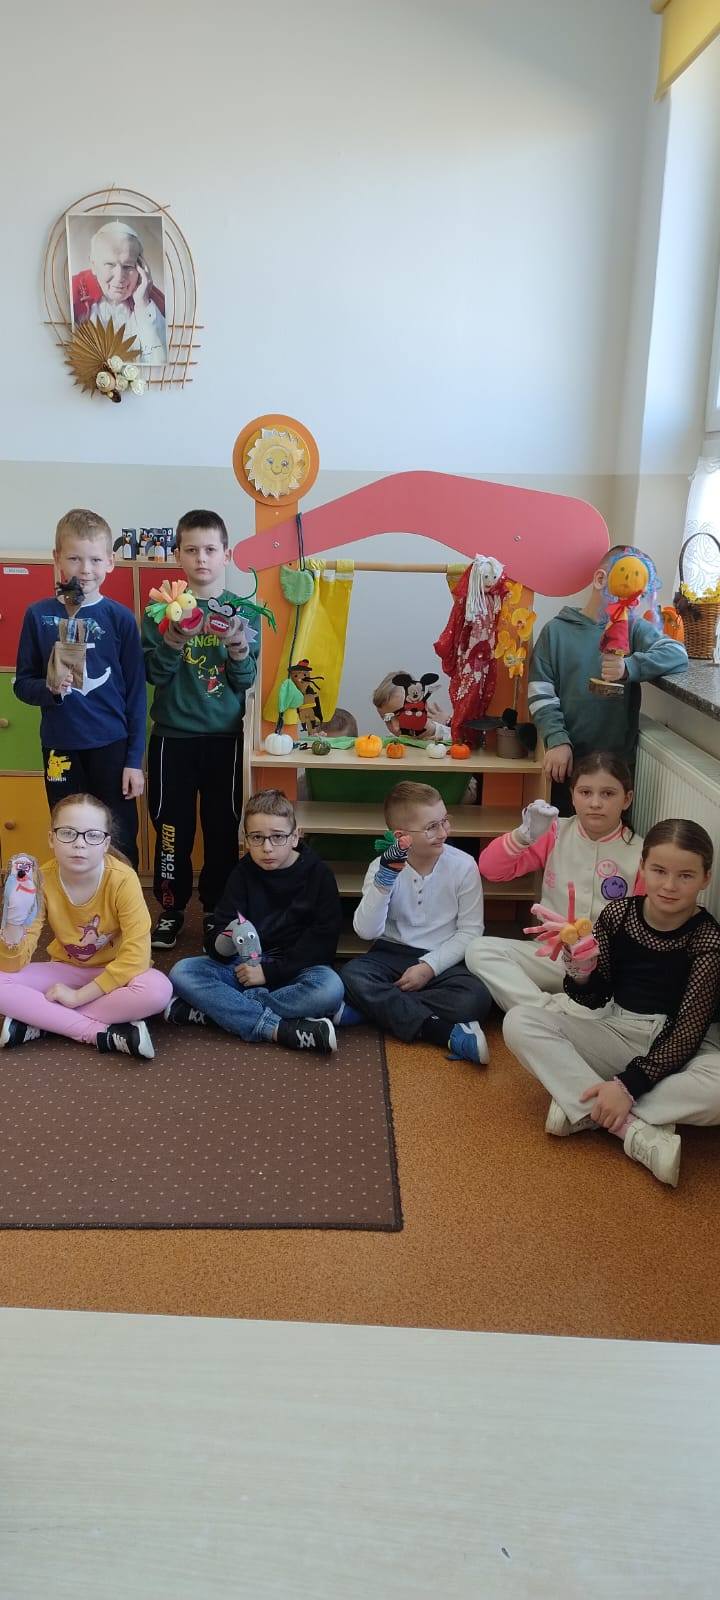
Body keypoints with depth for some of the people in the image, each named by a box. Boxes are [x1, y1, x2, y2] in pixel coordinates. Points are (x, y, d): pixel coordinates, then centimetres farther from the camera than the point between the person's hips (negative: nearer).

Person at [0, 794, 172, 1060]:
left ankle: (39, 1021, -22)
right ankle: (106, 1035, -23)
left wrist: (78, 996, -25)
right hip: (66, 969, 2)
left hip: (114, 973, -2)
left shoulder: (122, 879, -25)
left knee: (157, 989, -35)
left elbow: (136, 956, -26)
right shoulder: (41, 881, -17)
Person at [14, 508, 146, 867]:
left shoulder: (120, 618, -3)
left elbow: (136, 693, -1)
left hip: (112, 747, -1)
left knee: (120, 841, 6)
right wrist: (50, 688, -17)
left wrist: (134, 759, -3)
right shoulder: (39, 615, -1)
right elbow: (22, 684, 5)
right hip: (60, 747, 1)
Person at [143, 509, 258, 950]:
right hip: (172, 735, 0)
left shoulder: (240, 610, 1)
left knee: (223, 828, 7)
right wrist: (173, 642, -22)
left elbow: (246, 681, -1)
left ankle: (217, 910, 24)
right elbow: (154, 674, -6)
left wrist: (238, 647, -20)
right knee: (172, 827, 6)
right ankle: (171, 908, 23)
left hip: (224, 736, 1)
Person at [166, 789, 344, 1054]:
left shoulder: (317, 873, -6)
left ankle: (212, 1009, -27)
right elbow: (214, 933, -6)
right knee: (181, 973, -21)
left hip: (296, 968, -2)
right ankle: (280, 1029, -30)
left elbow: (323, 941, -9)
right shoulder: (243, 873, 1)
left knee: (330, 989, -36)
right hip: (246, 964, 3)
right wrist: (223, 943, -31)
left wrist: (270, 971, -15)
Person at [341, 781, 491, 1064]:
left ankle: (376, 1008, -24)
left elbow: (470, 931, -5)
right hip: (393, 954, 1)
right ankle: (447, 1033, -30)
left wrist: (429, 966, -17)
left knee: (476, 999, -30)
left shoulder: (463, 866, -8)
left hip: (443, 960, 0)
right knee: (352, 977, -29)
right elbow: (366, 931, -16)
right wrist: (385, 879, -27)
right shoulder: (383, 867, -6)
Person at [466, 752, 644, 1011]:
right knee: (479, 950, -22)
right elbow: (490, 869, 0)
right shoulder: (556, 833, 3)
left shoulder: (639, 853, -3)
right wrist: (524, 835, -18)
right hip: (550, 954, 3)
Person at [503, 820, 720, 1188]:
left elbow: (688, 1031, -17)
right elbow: (595, 999, -1)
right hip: (615, 1033, 3)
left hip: (675, 1049, -3)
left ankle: (582, 1108, -22)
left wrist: (628, 1085, -26)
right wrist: (580, 973, -24)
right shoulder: (618, 913, -5)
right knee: (519, 1020, -18)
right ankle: (634, 1129, -26)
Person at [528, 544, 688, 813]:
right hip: (569, 760, 0)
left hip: (620, 760, 1)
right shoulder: (556, 630, 1)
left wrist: (630, 667, -29)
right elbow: (540, 693, -4)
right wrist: (557, 740, -16)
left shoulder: (634, 628, 3)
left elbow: (678, 654, -13)